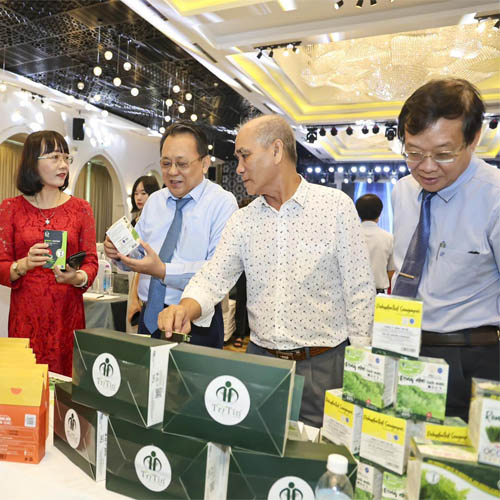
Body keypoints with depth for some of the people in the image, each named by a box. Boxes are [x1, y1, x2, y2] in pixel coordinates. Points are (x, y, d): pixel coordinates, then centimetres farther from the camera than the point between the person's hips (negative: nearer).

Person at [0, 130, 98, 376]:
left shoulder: (81, 208, 5)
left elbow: (91, 262, 2)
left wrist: (78, 278, -19)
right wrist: (24, 264, -19)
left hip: (68, 313, 1)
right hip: (26, 314, 0)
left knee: (67, 381, 3)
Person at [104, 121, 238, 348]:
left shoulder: (222, 203, -10)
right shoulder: (154, 200, 11)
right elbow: (137, 253, 11)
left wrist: (162, 271, -27)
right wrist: (119, 252, -10)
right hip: (149, 317, 5)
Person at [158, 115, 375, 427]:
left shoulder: (336, 206, -7)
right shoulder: (243, 221, 4)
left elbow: (360, 292, -6)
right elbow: (213, 279, -3)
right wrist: (186, 309, -24)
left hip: (324, 366, -3)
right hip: (260, 358, 4)